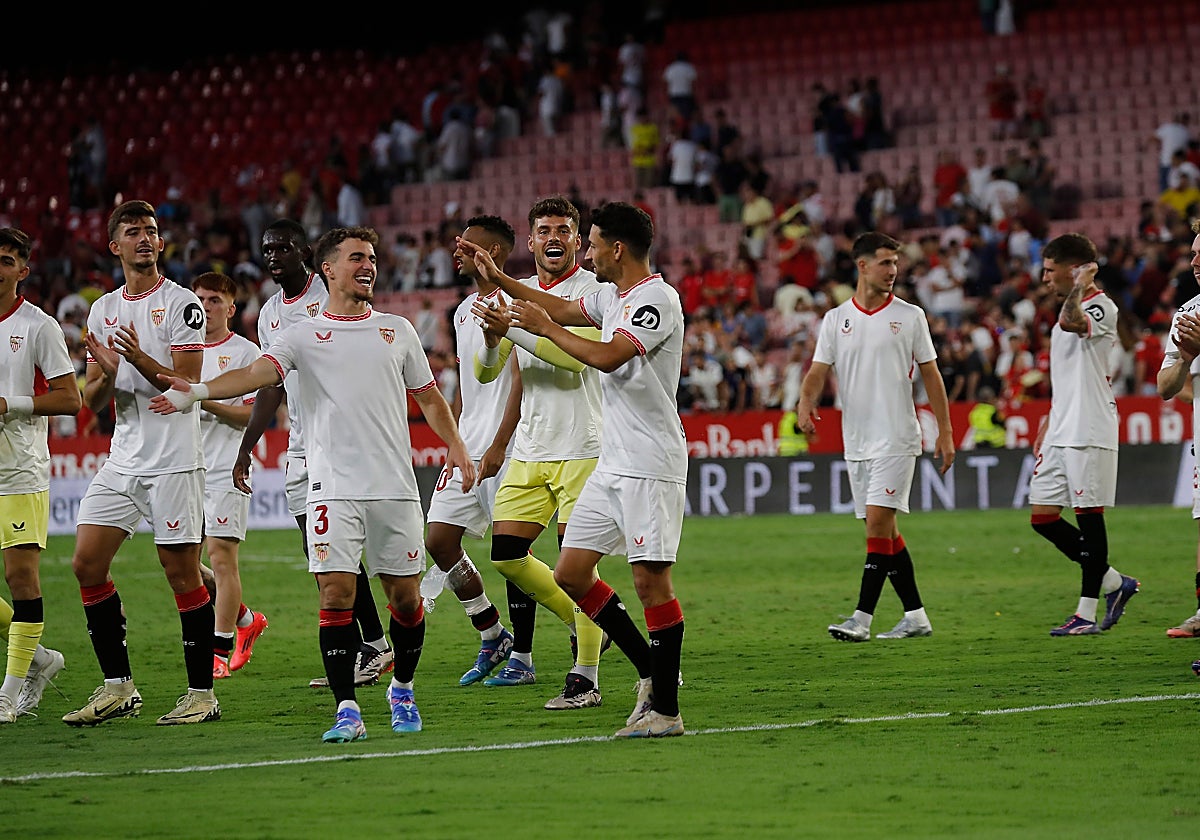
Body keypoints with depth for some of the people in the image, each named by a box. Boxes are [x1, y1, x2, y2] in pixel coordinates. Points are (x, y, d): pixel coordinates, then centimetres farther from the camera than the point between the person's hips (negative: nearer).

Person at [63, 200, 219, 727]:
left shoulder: (181, 303, -4)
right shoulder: (103, 310, 14)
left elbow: (188, 386, -10)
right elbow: (92, 401, 13)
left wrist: (143, 362, -27)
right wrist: (108, 374, -10)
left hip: (174, 460, -6)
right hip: (123, 460, 6)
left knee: (182, 572, -5)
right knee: (87, 564, 0)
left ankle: (202, 692, 2)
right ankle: (118, 688, 7)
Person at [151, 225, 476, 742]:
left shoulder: (397, 330, 13)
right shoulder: (303, 336, 5)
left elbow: (428, 397, 21)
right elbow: (258, 373, -11)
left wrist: (455, 446, 7)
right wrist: (198, 391, -28)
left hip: (395, 486, 2)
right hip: (333, 486, -2)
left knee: (404, 596, 5)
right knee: (336, 593, -11)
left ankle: (402, 691, 27)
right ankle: (347, 710, -8)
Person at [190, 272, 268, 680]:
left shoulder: (246, 352, -2)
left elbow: (254, 414, -9)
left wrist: (205, 401, -19)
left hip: (225, 469, -6)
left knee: (221, 557, -10)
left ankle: (220, 651, -6)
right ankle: (246, 619, 25)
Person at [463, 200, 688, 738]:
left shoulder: (658, 299, -14)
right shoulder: (611, 296, 14)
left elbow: (606, 356, -25)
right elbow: (564, 310, 34)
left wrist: (543, 327, -13)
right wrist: (498, 279, 35)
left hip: (650, 466, -10)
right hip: (610, 465, 10)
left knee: (650, 578, -9)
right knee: (570, 575, 6)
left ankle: (665, 709, -3)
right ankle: (651, 670, 16)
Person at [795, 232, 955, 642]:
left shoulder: (909, 316, 1)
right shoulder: (835, 319, 7)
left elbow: (931, 376, 5)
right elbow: (819, 371, 3)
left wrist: (945, 432, 1)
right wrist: (806, 403, -19)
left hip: (896, 438, -4)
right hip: (856, 440, 4)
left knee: (878, 520, -13)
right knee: (883, 530, 7)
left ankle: (862, 619, -16)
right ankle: (915, 615, 16)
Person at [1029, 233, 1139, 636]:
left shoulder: (1102, 307, -11)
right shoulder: (1071, 310, 19)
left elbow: (1071, 322, -34)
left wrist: (1080, 284, -20)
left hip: (1089, 432, -10)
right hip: (1061, 433, 10)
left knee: (1088, 515, -4)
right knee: (1042, 516, 6)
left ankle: (1087, 612, 1)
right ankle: (1114, 583, 17)